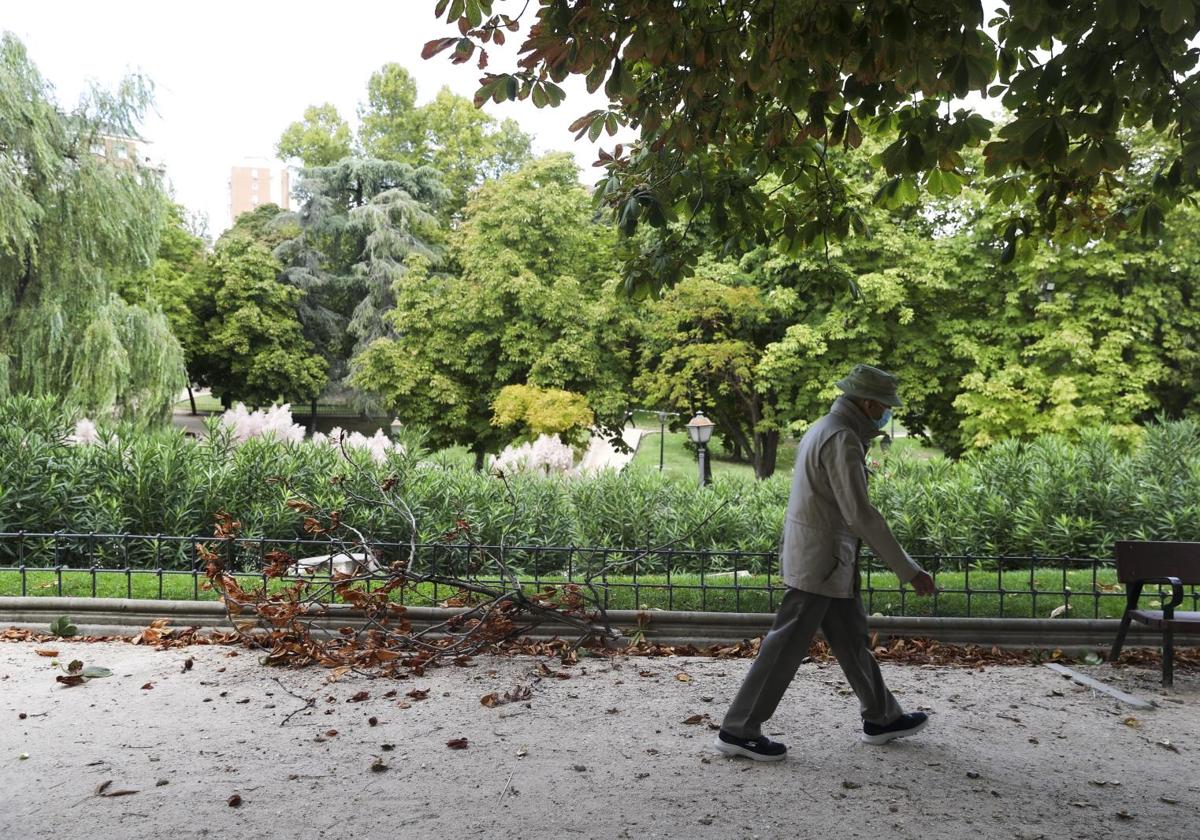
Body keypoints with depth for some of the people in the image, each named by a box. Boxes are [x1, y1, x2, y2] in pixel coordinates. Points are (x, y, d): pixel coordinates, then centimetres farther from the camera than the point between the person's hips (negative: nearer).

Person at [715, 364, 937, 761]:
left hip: (825, 561, 10)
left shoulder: (823, 429, 13)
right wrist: (908, 570, -20)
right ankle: (738, 731, 6)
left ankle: (882, 718, 34)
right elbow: (860, 514, -23)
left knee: (852, 638, 19)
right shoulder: (842, 439, -19)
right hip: (820, 561, -10)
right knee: (787, 647, -2)